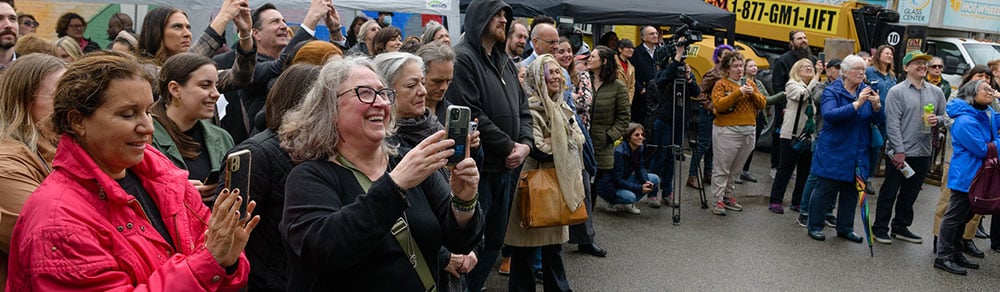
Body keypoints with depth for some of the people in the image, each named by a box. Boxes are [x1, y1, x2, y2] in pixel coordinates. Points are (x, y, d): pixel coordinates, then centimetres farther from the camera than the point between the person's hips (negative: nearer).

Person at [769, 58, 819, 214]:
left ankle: (798, 201, 19)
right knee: (786, 167, -2)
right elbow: (803, 95, -20)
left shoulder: (817, 86, 16)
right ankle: (775, 201, 5)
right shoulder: (792, 84, -2)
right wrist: (815, 80, -17)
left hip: (809, 135, 6)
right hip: (793, 133, -6)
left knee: (805, 169, 9)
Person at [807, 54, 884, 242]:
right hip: (833, 151, -5)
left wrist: (876, 106, -20)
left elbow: (879, 120, 2)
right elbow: (829, 114, -24)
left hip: (857, 154, 5)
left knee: (851, 191, 12)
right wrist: (856, 104, -29)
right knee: (826, 189, 0)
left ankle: (845, 228, 24)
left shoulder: (866, 92, 7)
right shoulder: (832, 91, -7)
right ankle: (815, 226, 11)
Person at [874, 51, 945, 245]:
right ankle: (880, 228, 13)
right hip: (900, 153, -5)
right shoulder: (897, 92, -7)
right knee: (889, 192, 3)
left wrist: (937, 120, -7)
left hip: (923, 154, 5)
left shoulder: (936, 92, 10)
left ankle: (900, 227, 27)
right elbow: (892, 123, -13)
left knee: (910, 194, 15)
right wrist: (899, 151, -17)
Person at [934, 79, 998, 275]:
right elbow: (983, 150, -20)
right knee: (955, 216, -1)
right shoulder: (965, 121, -22)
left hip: (976, 176, 10)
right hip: (965, 176, -10)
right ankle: (943, 257, 7)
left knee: (963, 216, 18)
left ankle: (956, 254, 29)